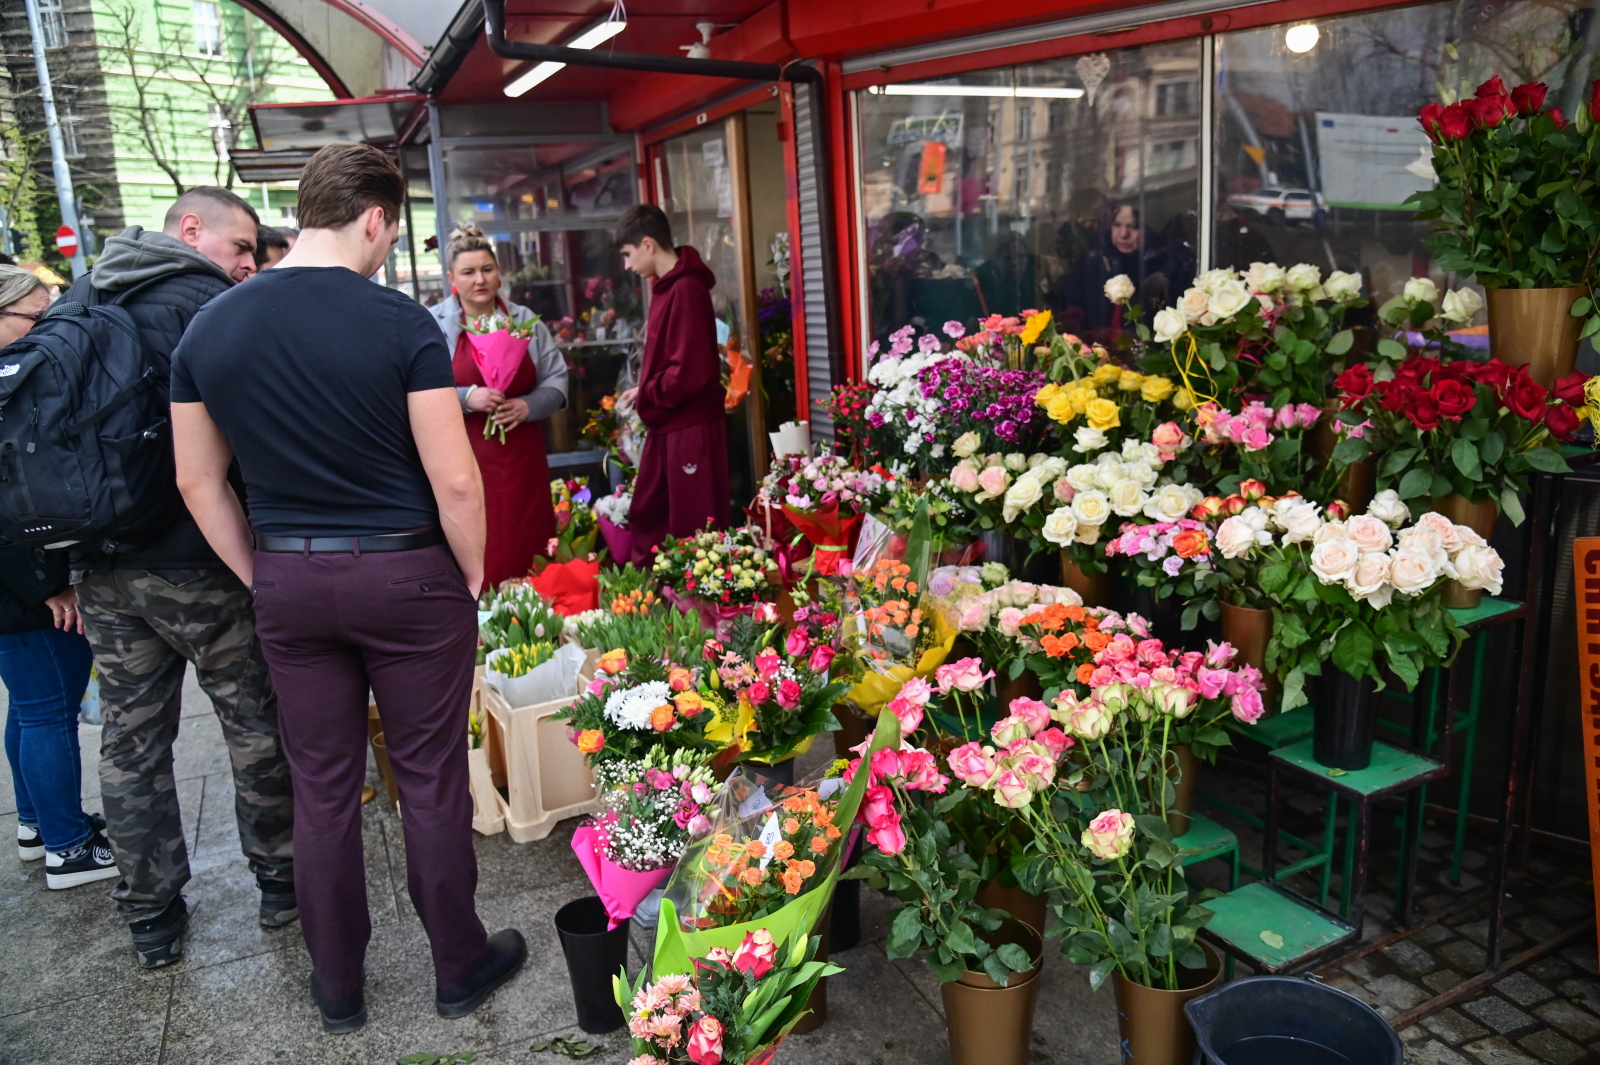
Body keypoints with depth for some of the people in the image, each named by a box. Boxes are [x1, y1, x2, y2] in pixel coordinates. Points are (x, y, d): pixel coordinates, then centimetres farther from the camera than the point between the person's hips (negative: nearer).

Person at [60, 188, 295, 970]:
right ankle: (280, 879, 23)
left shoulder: (76, 303, 12)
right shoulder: (210, 305, -10)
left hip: (102, 569, 6)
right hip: (199, 562, -6)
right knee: (256, 726, 10)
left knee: (130, 743, 12)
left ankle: (151, 919, 24)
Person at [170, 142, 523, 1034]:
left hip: (287, 582, 4)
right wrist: (473, 577, -1)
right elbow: (454, 481, -16)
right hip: (403, 573, -4)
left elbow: (199, 480, 6)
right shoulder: (401, 322, -14)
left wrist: (263, 580, 14)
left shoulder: (208, 328, 1)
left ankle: (339, 988, 31)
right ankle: (461, 967, 26)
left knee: (323, 787, 15)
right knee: (430, 779, 10)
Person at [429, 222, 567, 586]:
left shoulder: (525, 320, 10)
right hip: (463, 461, -3)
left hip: (522, 459, 3)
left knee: (526, 552, 5)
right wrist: (467, 398, -18)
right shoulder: (435, 324, 0)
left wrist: (528, 405, -10)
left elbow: (556, 378, 9)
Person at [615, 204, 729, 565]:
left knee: (694, 530, 0)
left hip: (691, 429, -10)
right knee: (646, 514, 17)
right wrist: (643, 393, 4)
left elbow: (689, 372, -24)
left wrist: (644, 394, -9)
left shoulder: (686, 290, -18)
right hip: (665, 426, 10)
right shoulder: (666, 286, 12)